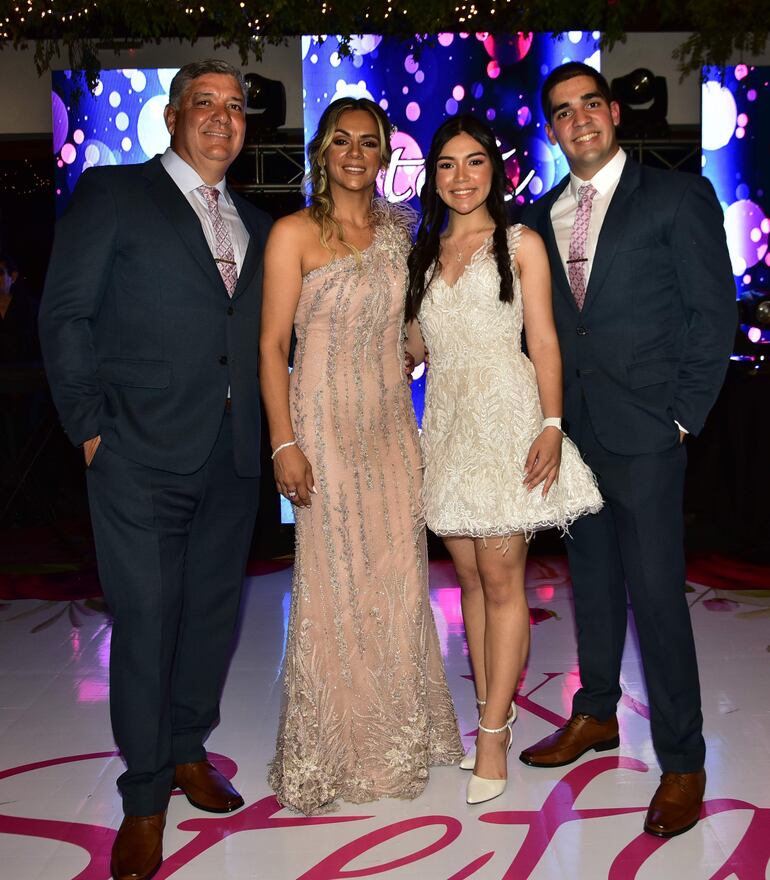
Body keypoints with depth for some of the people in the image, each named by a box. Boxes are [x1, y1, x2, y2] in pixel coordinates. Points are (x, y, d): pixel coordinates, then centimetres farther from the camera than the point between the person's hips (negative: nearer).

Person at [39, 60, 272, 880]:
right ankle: (145, 797, 16)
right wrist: (90, 426, -8)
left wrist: (261, 428, 6)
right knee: (145, 620, 1)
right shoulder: (112, 193, 1)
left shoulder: (255, 226, 17)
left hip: (232, 456, 5)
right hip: (142, 453, -5)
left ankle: (188, 750, 34)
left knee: (213, 612, 13)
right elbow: (65, 314, -4)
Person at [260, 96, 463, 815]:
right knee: (334, 581, 1)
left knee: (398, 574, 9)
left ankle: (397, 735, 28)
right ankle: (332, 752, 19)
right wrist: (285, 443, -14)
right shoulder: (296, 233, -5)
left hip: (392, 420, 5)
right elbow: (271, 345, -8)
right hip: (324, 421, -5)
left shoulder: (398, 230, 10)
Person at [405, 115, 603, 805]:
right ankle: (492, 713, 19)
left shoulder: (521, 243, 4)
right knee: (470, 578, 8)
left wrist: (552, 425, -13)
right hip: (447, 418, 5)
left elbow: (543, 340, -3)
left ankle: (494, 734, 3)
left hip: (505, 415, -5)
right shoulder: (426, 252, 17)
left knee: (501, 580, -5)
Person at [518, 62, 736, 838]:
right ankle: (595, 715, 33)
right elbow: (543, 322, 13)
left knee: (655, 592, -4)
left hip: (644, 430, -5)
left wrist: (683, 416, -9)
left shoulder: (677, 197, -2)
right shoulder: (543, 216, 12)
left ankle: (681, 762, 9)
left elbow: (713, 312, -5)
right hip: (572, 430, 5)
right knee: (592, 577, 16)